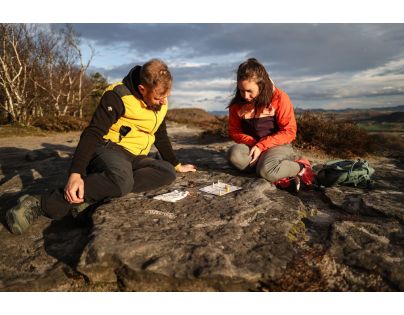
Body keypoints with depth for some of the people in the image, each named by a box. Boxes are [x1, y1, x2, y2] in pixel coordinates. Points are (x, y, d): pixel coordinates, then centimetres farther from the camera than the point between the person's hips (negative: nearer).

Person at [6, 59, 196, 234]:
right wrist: (76, 173, -31)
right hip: (110, 148, -7)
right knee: (121, 180, -41)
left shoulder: (160, 104, 6)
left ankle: (92, 197, -28)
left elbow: (161, 138, 20)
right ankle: (41, 205, -28)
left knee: (167, 172, -24)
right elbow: (92, 134, -20)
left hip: (135, 158, 7)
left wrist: (177, 165, 23)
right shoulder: (118, 96, -14)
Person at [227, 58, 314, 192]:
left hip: (278, 146, -4)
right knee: (234, 154, -31)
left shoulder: (279, 98, -12)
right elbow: (234, 131, 3)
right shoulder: (237, 104, -3)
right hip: (253, 147, 4)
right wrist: (253, 143, -17)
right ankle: (281, 178, -24)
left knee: (266, 171, -36)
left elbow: (289, 132, -12)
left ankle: (301, 167, -6)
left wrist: (262, 145, -22)